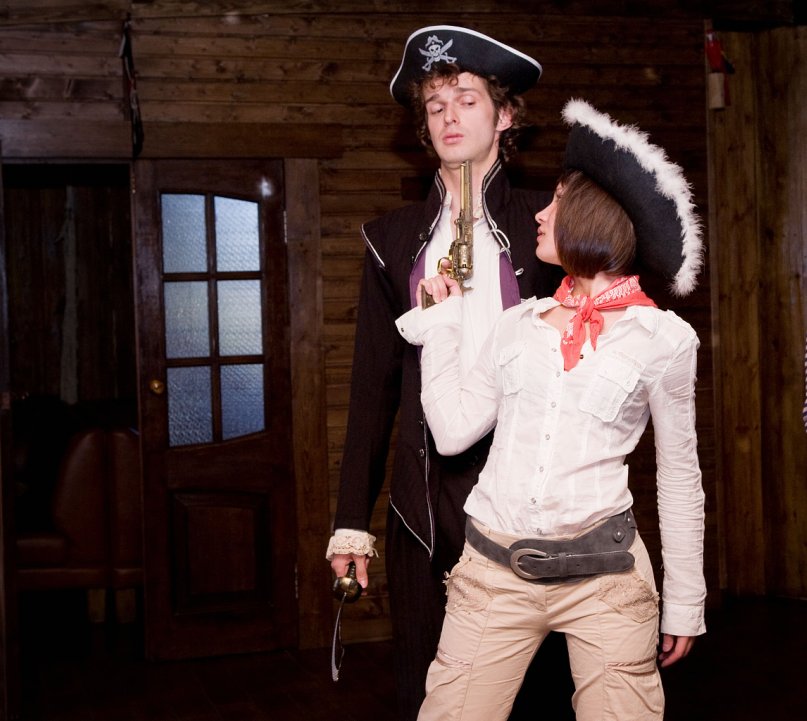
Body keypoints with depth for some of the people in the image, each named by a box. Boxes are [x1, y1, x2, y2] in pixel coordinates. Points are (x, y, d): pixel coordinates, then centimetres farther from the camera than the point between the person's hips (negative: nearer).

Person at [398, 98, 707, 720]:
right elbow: (453, 431, 1)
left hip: (602, 573, -2)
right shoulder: (520, 324, 10)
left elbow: (679, 477, 6)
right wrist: (441, 321, 8)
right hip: (494, 570, 3)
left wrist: (685, 603, 9)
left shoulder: (662, 338, 0)